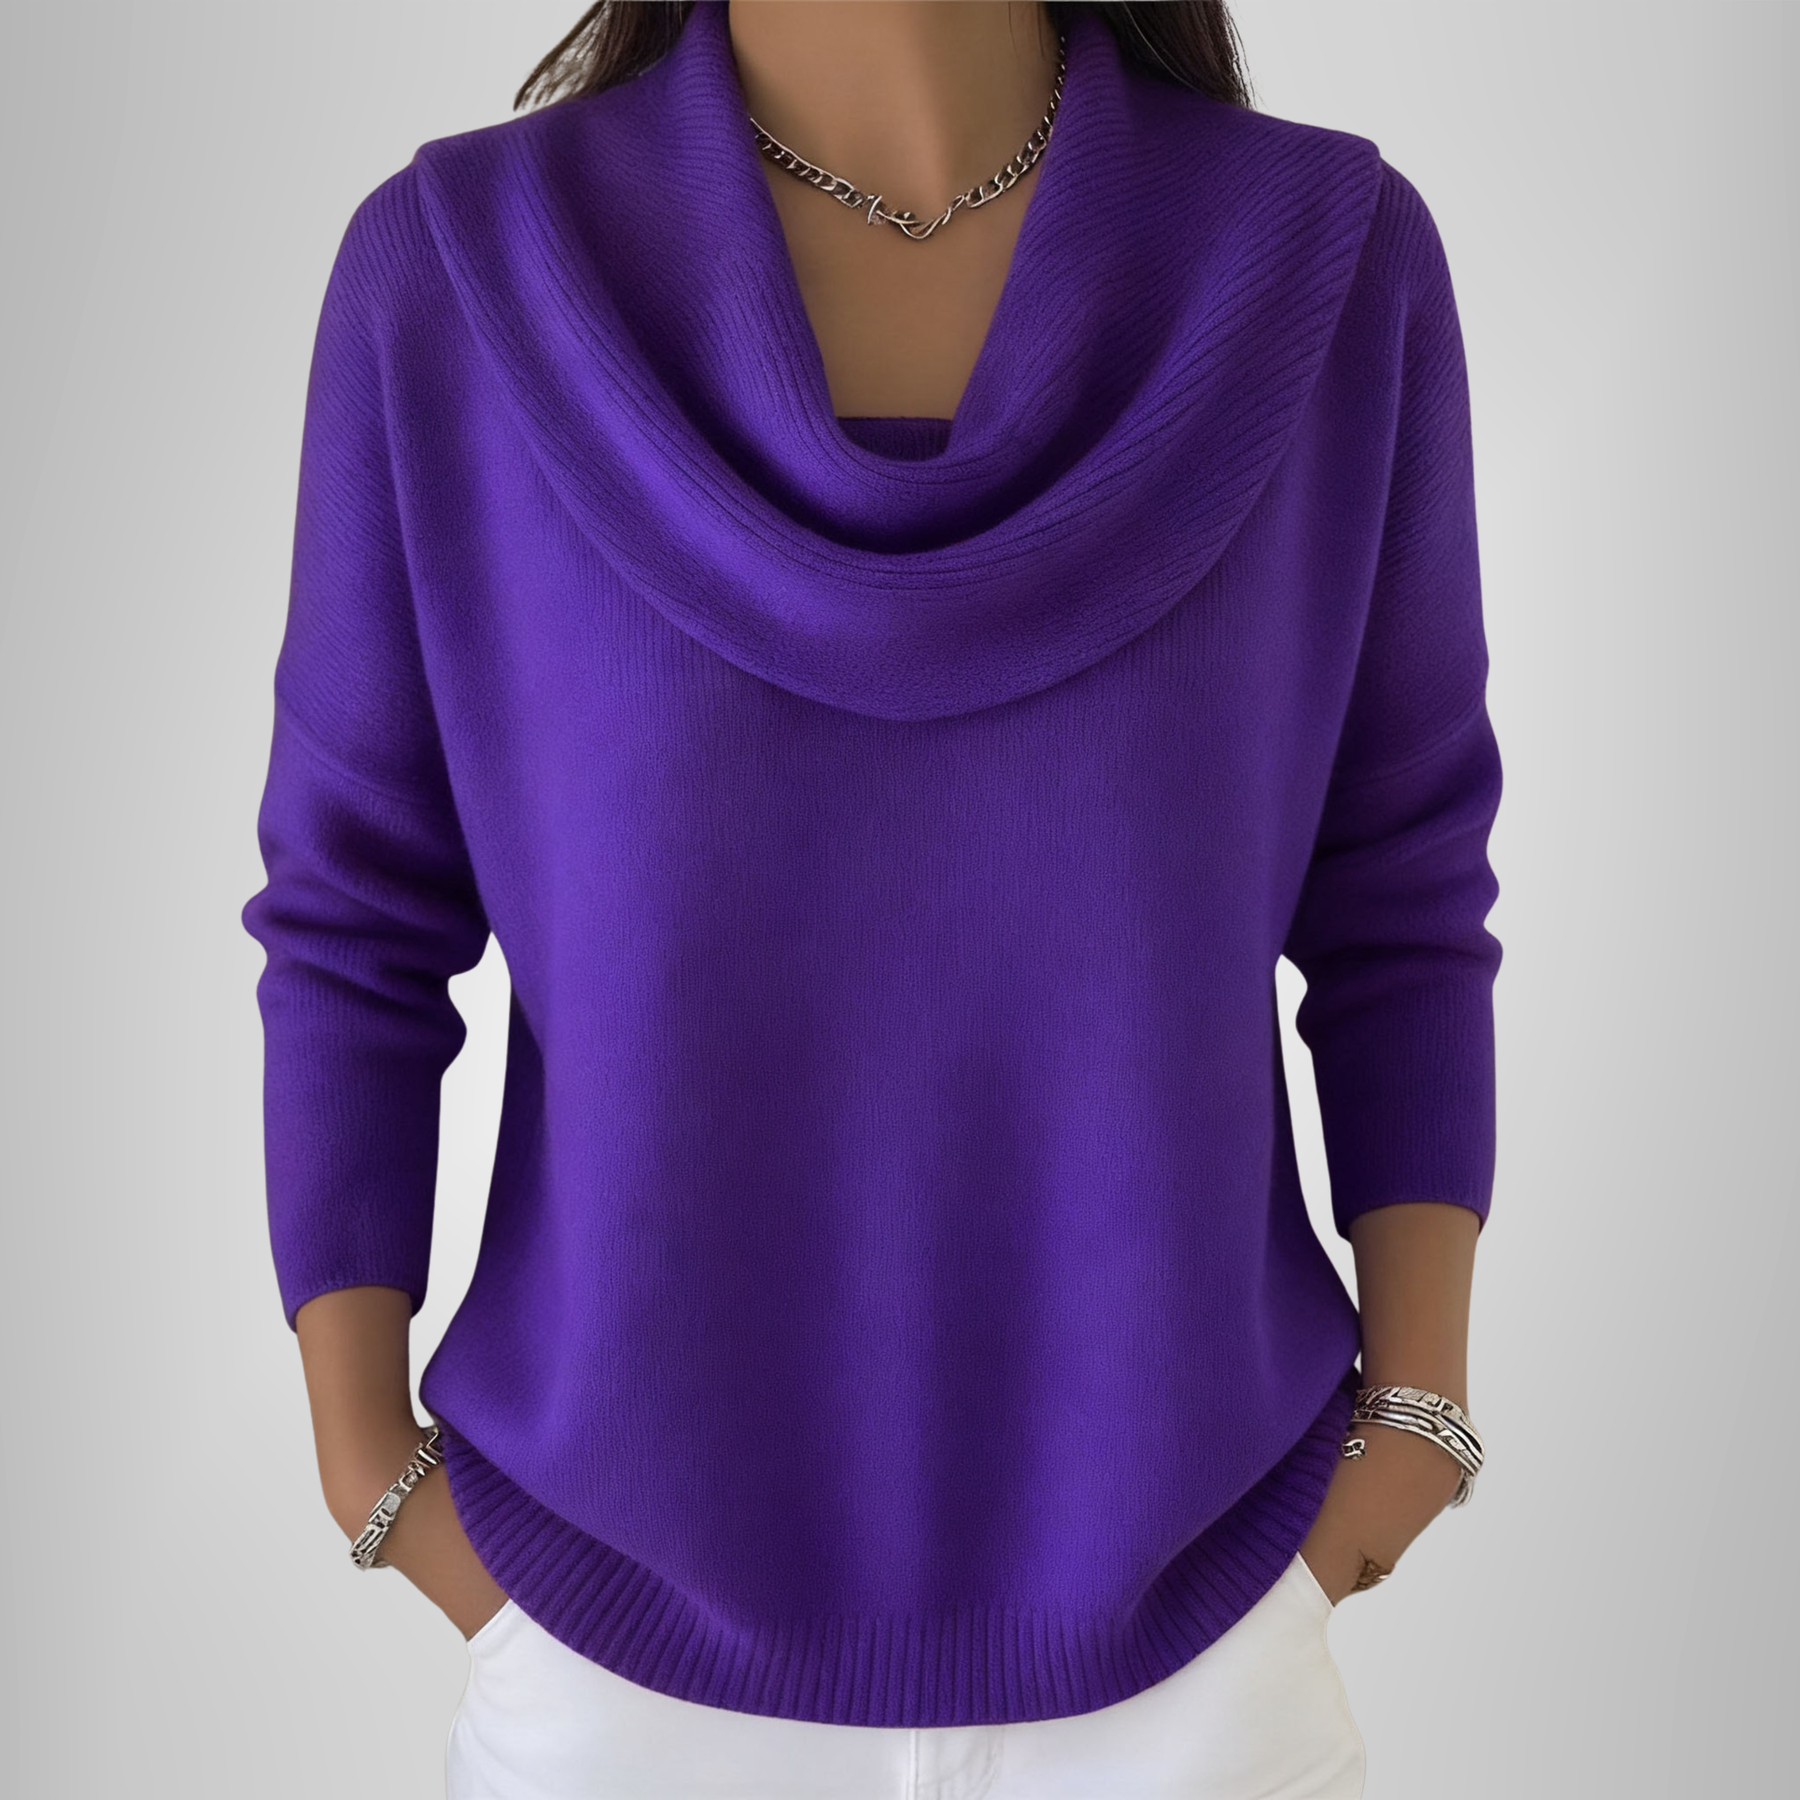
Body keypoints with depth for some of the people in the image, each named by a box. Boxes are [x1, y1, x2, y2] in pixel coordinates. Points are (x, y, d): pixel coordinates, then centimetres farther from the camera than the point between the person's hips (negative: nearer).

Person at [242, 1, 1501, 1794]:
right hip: (640, 1583, 0)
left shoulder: (1328, 265, -9)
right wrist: (367, 1460, -4)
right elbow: (357, 918, -4)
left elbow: (1396, 894, -2)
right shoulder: (455, 277, -12)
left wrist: (1419, 1403, -3)